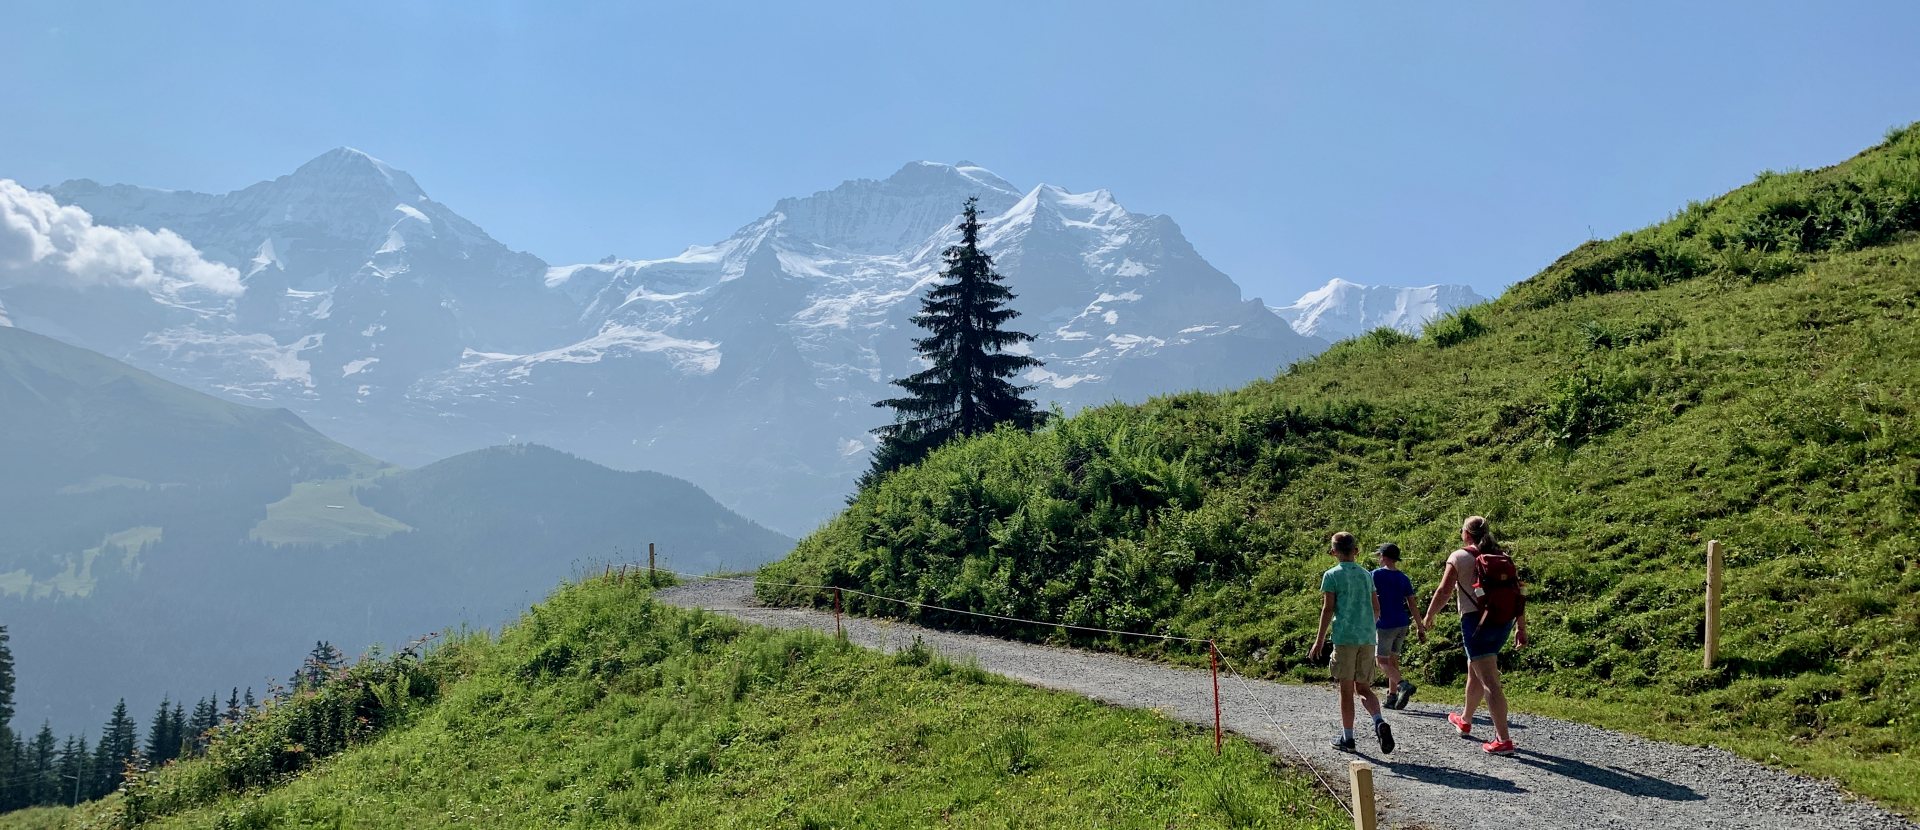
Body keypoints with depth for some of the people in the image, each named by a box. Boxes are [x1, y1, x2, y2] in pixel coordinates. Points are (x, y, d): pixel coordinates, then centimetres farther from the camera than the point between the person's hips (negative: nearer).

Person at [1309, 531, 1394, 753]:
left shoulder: (1332, 575, -2)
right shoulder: (1366, 575, 13)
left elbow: (1328, 609, -7)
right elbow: (1376, 609, 14)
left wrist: (1319, 640, -3)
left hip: (1344, 637, -4)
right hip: (1367, 638, 4)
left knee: (1346, 689, 3)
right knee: (1363, 688, 11)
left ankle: (1347, 737, 8)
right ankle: (1379, 722, -13)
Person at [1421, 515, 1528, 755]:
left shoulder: (1459, 557, -5)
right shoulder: (1503, 557, 11)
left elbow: (1443, 591, -8)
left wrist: (1428, 617, 6)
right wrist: (1521, 627, 11)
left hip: (1476, 621, -7)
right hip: (1503, 621, 7)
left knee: (1490, 682, -10)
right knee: (1474, 671, 26)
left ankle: (1503, 740, -16)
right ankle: (1465, 721, 45)